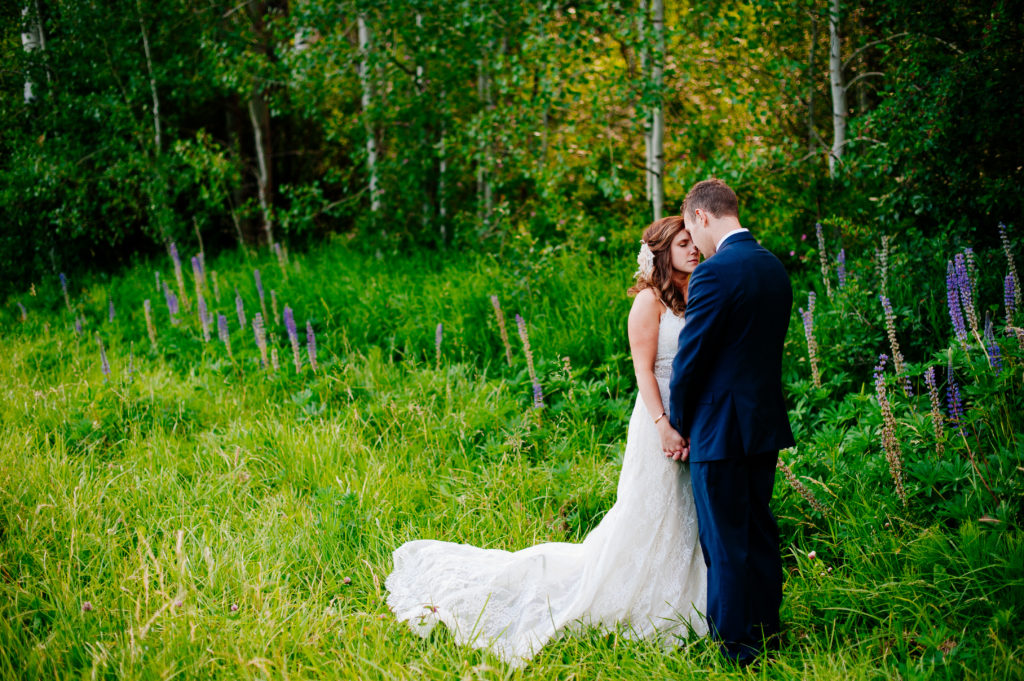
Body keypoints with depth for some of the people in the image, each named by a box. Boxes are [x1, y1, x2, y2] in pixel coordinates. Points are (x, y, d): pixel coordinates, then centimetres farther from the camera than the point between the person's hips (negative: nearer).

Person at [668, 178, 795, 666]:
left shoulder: (715, 272, -18)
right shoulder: (774, 266, 9)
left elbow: (691, 356, -15)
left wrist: (680, 423, -1)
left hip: (721, 426, -8)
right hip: (766, 423, 8)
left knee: (725, 541, 2)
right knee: (759, 529, 18)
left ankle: (734, 644, 10)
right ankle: (766, 630, 28)